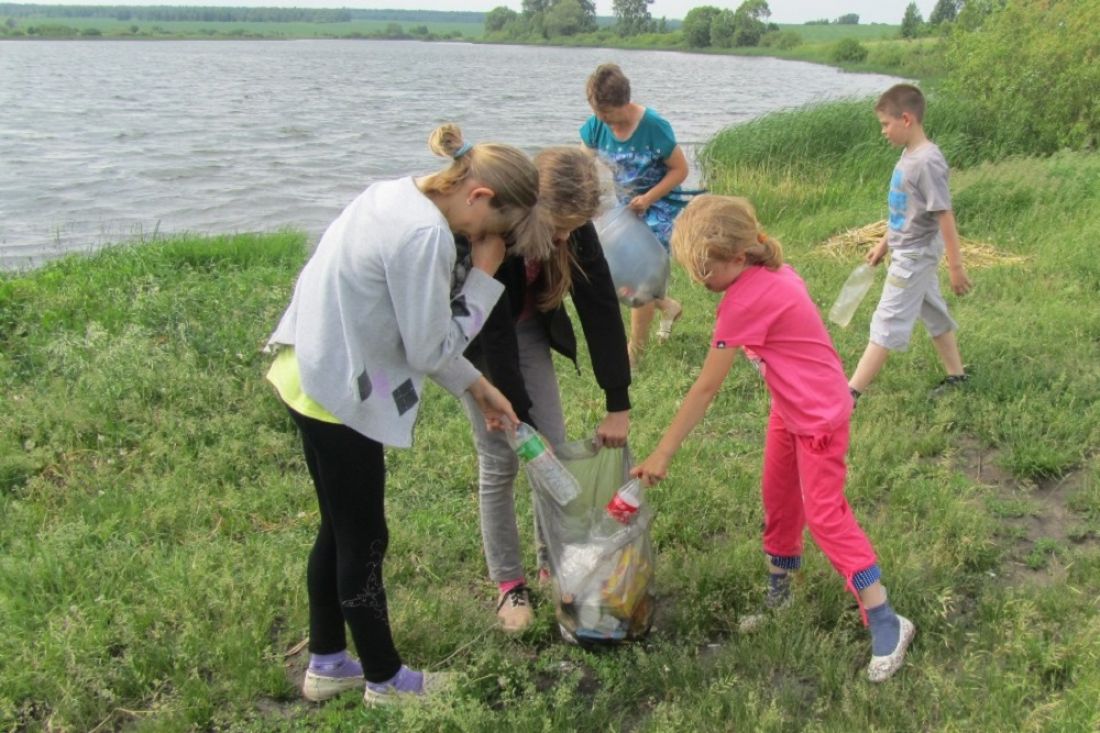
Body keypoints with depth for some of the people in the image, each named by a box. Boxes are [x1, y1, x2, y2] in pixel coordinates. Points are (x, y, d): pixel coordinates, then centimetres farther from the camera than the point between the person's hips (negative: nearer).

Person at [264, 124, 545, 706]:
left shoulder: (397, 197, 5)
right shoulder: (424, 233, -24)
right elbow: (430, 350, -18)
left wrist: (474, 385, 13)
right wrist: (484, 278, -10)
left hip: (309, 378, 10)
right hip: (339, 395, -10)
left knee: (338, 531, 22)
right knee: (364, 542, 8)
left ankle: (326, 664, 39)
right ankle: (385, 680, 29)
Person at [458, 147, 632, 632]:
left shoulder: (573, 227, -22)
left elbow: (601, 306, -18)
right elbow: (494, 333, -32)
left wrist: (619, 405, -17)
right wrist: (521, 423, -29)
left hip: (529, 327, 5)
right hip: (475, 337, -4)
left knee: (554, 445, 1)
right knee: (500, 459, -5)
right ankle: (507, 583, 10)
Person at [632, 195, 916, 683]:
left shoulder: (745, 300, -28)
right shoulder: (771, 273, -4)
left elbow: (706, 388, -26)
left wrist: (663, 453, -22)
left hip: (819, 414, -10)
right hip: (790, 407, 10)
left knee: (824, 514, -5)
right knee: (778, 498, 18)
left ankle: (886, 623, 4)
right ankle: (778, 589, 36)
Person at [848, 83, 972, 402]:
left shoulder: (927, 162, -23)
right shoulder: (910, 155, 4)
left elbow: (945, 215, -21)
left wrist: (956, 266, -18)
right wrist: (884, 243, 21)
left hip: (914, 257, -9)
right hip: (909, 253, 9)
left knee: (887, 324, -6)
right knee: (934, 315, 19)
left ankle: (850, 394, -3)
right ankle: (956, 375, 34)